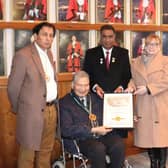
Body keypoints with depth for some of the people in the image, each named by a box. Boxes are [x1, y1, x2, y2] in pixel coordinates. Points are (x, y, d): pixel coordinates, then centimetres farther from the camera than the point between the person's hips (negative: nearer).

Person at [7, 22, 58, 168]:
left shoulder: (49, 53, 11)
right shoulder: (23, 55, -13)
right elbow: (13, 87, -10)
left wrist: (54, 104, 15)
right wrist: (18, 109, 1)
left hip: (51, 110, 7)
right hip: (33, 111, -7)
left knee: (46, 151, 17)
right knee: (28, 152, 5)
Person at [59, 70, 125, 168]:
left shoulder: (96, 98, 20)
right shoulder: (65, 103, 3)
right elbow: (66, 130, -9)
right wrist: (93, 130, -14)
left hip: (103, 135, 5)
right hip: (80, 140, -4)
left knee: (119, 144, -23)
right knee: (98, 148, -32)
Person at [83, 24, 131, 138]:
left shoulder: (123, 53, 11)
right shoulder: (91, 53, 9)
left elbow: (128, 75, 9)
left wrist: (121, 87, -9)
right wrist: (95, 87, -11)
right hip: (98, 98, -1)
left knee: (120, 131, 0)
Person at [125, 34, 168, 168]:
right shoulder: (136, 62, 12)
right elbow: (133, 79, 16)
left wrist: (148, 88, -16)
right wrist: (131, 87, -6)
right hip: (143, 106, 4)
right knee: (147, 136, 8)